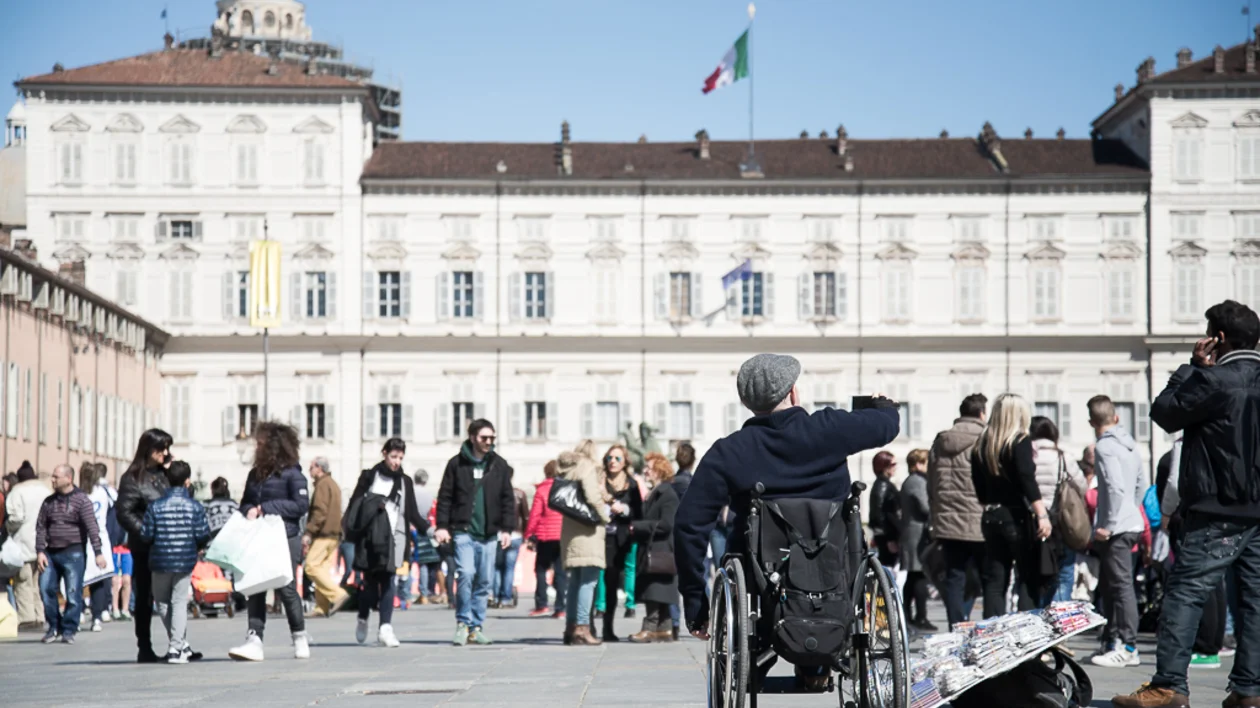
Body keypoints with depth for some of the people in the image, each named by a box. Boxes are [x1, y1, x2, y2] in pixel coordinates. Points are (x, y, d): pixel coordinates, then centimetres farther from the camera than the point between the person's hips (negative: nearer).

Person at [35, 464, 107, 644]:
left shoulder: (81, 500, -5)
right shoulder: (49, 502, 11)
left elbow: (92, 527, -11)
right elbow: (41, 527, 11)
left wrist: (98, 552, -18)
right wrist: (40, 551, 0)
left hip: (73, 553, -5)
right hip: (51, 553, 5)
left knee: (73, 594, -4)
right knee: (46, 589, 2)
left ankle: (69, 630, 5)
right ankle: (54, 627, 15)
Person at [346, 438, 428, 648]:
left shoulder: (405, 482, 14)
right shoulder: (369, 477, 7)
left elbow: (412, 514, 15)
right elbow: (354, 504, 6)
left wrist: (429, 529, 0)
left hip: (394, 538, 1)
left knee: (388, 582, -8)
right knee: (370, 581, 0)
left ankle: (385, 628, -12)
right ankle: (363, 620, 21)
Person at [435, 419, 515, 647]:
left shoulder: (499, 466, 8)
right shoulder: (457, 464, 2)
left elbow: (508, 499, 11)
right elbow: (445, 497, 3)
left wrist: (506, 529, 3)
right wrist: (442, 526, -4)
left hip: (489, 534, 3)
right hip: (464, 531, -3)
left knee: (484, 581, 4)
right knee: (466, 573, -17)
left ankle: (476, 627, 13)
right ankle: (463, 623, -4)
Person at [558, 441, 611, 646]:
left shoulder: (566, 469, 15)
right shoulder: (588, 467, -7)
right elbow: (592, 497, -18)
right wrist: (605, 516, -3)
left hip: (570, 529, 8)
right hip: (588, 529, -8)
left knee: (575, 580, 14)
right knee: (589, 579, -9)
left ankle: (571, 627, 15)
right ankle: (582, 628, -15)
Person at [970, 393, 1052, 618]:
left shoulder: (982, 444, 10)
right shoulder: (1020, 441, -8)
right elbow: (1027, 480, -18)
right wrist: (1042, 515, -21)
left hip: (991, 518, 6)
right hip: (1018, 517, -6)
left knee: (994, 582, 6)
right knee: (1030, 582, -2)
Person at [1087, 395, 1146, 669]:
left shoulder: (1105, 446, -13)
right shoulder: (1130, 445, 15)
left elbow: (1116, 488, -23)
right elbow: (1140, 487, 21)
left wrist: (1108, 526, -18)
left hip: (1117, 529, -9)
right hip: (1132, 525, 9)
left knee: (1121, 586, -8)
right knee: (1110, 586, 16)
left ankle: (1128, 648, -9)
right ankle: (1111, 642, 21)